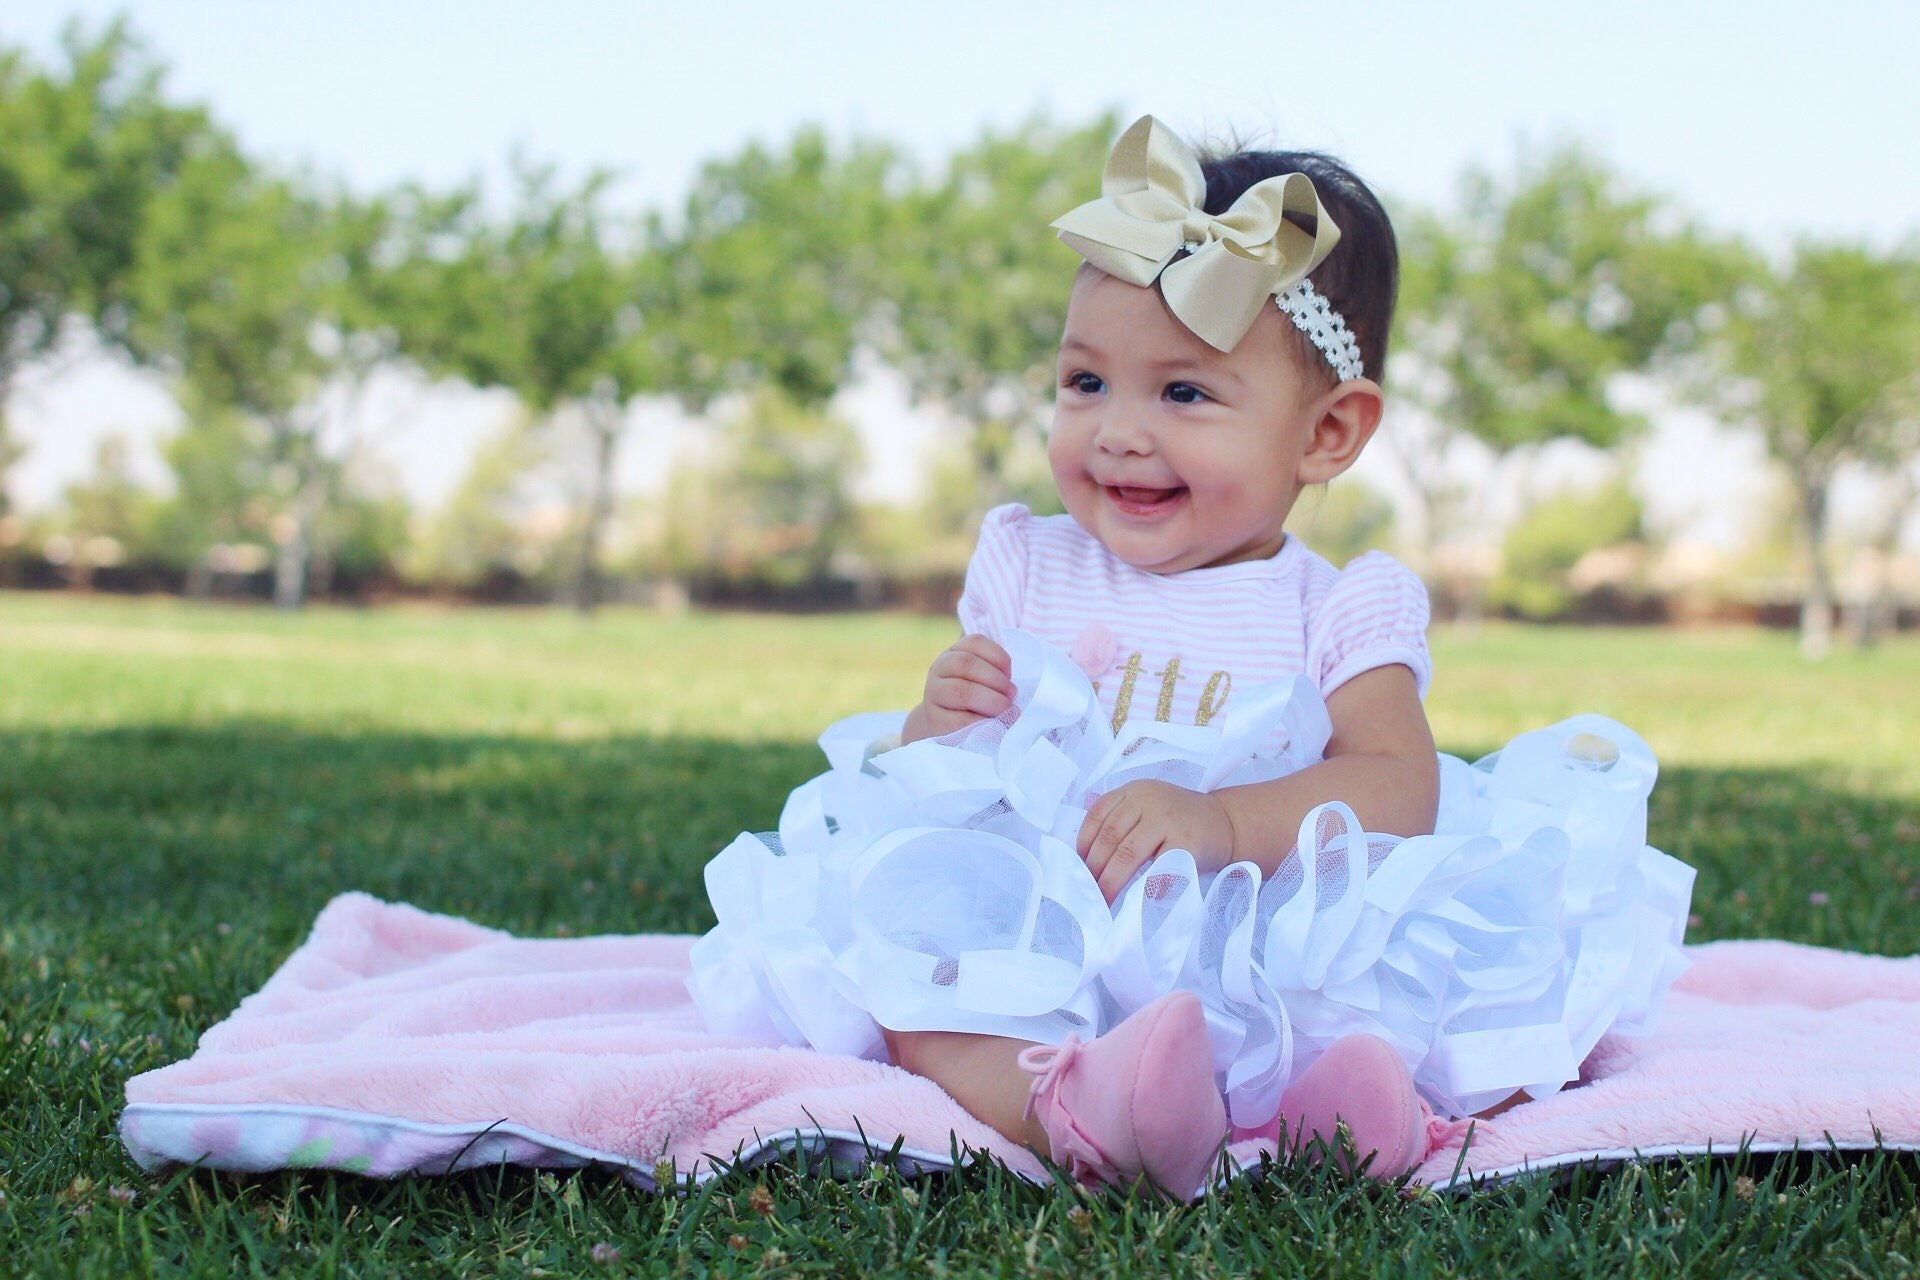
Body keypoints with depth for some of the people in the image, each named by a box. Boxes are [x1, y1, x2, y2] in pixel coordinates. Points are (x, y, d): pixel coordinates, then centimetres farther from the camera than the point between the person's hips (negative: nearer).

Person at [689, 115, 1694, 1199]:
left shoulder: (1340, 610, 9)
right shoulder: (1026, 571, 17)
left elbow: (1398, 784, -9)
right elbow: (925, 784, 17)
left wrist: (1223, 821, -26)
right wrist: (938, 732, -8)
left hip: (1268, 969, -1)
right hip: (1041, 963, 1)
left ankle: (1322, 1108, -51)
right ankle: (1065, 1102, -53)